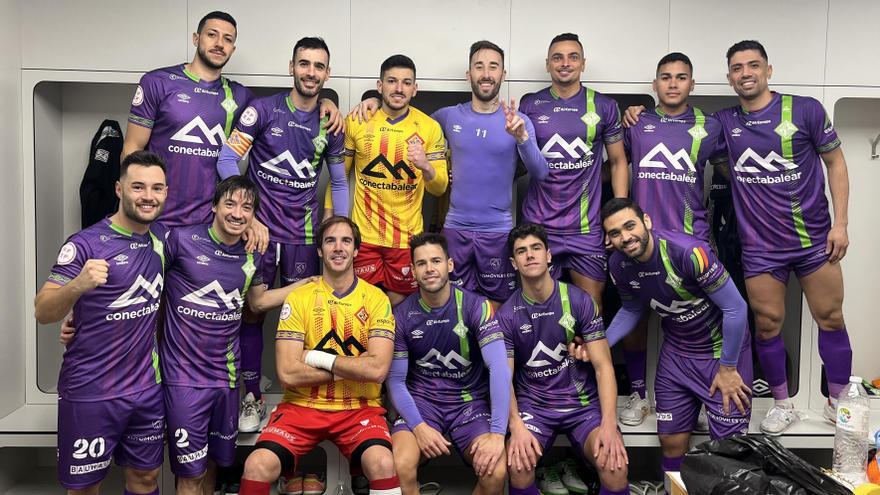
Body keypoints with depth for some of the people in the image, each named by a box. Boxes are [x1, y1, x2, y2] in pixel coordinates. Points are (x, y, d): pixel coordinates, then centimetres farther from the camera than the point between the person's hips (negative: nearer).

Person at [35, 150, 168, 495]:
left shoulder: (161, 242, 4)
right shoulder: (86, 244, -12)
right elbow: (43, 313, -13)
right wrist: (77, 285, -36)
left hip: (148, 389, 5)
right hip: (89, 392, -4)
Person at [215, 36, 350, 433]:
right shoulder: (263, 110, -3)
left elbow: (339, 183, 12)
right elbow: (228, 160, -8)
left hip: (305, 235, 2)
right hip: (260, 230, -2)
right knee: (252, 313, 4)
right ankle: (253, 398, 18)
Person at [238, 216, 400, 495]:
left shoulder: (376, 299, -1)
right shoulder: (298, 298, 0)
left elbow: (377, 369, -14)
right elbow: (287, 373, -10)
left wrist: (317, 357, -11)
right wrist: (353, 367, -10)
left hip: (359, 408, -1)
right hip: (302, 406, 1)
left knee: (383, 464, -28)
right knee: (258, 466, -22)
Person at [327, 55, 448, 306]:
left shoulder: (429, 127, -2)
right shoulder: (356, 121, -2)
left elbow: (440, 188, -2)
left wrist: (425, 167, -23)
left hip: (408, 237, 0)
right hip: (364, 234, 0)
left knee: (399, 302, 11)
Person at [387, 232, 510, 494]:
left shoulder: (476, 306, -9)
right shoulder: (401, 315, -4)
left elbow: (499, 368, -18)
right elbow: (396, 380, 0)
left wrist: (497, 433, -27)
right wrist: (418, 426, -16)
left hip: (470, 400, 0)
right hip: (420, 401, 1)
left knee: (496, 472, -26)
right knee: (399, 469, -29)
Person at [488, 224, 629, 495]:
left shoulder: (579, 301, -5)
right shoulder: (506, 315, -2)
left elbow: (603, 366, -7)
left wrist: (609, 424, -21)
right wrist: (516, 426, -22)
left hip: (583, 402, 0)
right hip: (534, 404, 0)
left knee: (615, 465, -27)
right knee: (517, 464, -28)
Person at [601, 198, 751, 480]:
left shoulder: (689, 252, -30)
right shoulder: (618, 265, -13)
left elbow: (735, 308, -21)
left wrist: (727, 368, -14)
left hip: (723, 347, -4)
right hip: (676, 351, 5)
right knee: (670, 440, 10)